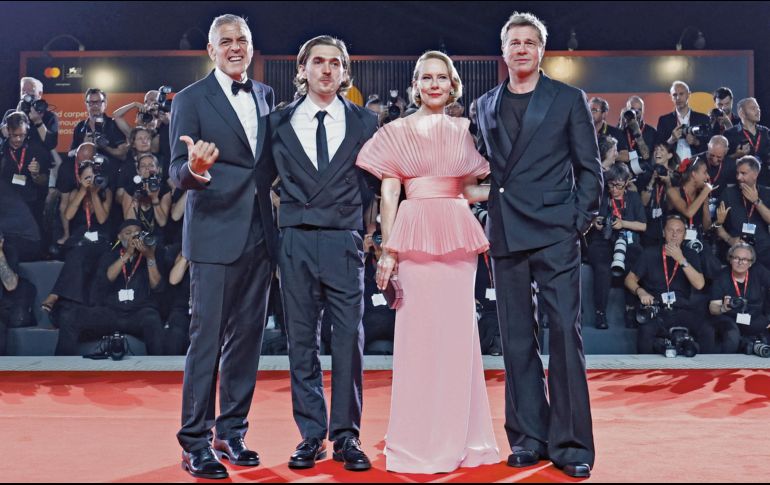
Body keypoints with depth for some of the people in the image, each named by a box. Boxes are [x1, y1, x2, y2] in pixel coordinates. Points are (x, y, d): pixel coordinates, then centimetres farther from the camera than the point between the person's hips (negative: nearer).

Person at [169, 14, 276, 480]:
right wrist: (195, 169, -31)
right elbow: (178, 171, -10)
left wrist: (269, 182, 0)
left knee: (248, 338, 11)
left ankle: (233, 433, 23)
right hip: (215, 235, -5)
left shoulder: (267, 96, 12)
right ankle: (195, 443, 9)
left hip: (260, 235, 5)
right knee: (207, 340, -2)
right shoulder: (191, 99, -3)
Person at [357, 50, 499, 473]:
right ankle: (419, 442, 11)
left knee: (459, 332, 5)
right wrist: (387, 252, -6)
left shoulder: (464, 131, 14)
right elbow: (388, 196, 1)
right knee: (417, 334, 0)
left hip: (458, 236, 3)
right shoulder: (395, 132, 6)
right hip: (415, 235, -3)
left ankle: (459, 436, 17)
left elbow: (469, 189, 16)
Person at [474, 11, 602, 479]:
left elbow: (590, 168, 4)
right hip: (505, 237, 3)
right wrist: (487, 221, 5)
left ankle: (571, 443, 3)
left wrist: (579, 222, -5)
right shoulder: (485, 106, 14)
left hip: (555, 233, -3)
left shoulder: (569, 100, 5)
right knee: (517, 338, 6)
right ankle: (528, 437, 16)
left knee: (566, 333, -5)